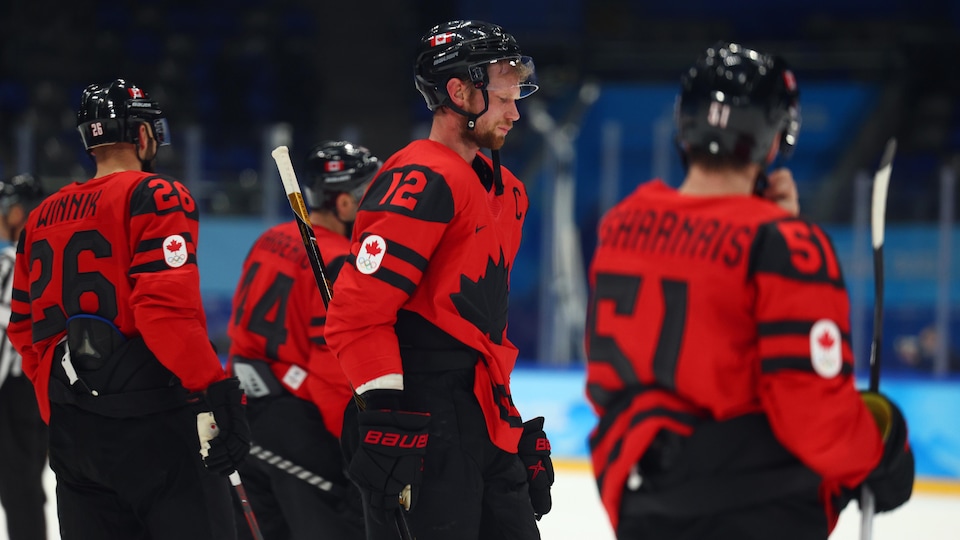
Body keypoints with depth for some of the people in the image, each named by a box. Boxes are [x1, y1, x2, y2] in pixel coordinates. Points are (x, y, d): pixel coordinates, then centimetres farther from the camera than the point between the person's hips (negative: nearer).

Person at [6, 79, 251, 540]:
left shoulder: (42, 218, 16)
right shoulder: (157, 198, -6)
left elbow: (24, 326, 19)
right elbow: (166, 309, -18)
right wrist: (218, 393, -17)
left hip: (71, 430, 7)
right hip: (152, 423, -7)